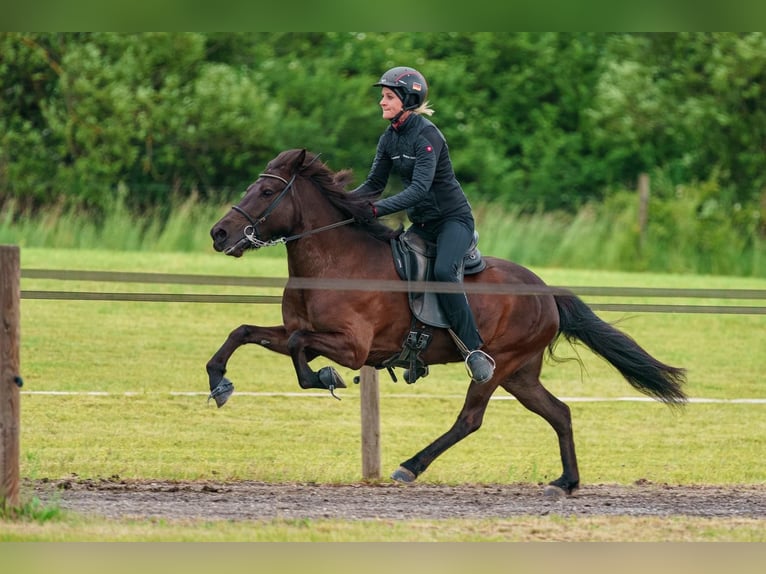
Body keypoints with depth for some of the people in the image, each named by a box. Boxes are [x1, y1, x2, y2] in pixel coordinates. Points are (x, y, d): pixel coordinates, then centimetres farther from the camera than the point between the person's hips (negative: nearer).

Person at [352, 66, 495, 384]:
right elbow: (374, 184, 8)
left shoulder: (427, 135, -20)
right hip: (422, 225, 9)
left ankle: (475, 351, -29)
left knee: (442, 271, -32)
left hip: (454, 219, -9)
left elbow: (419, 188, -31)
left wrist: (377, 209, -40)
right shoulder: (389, 138, 5)